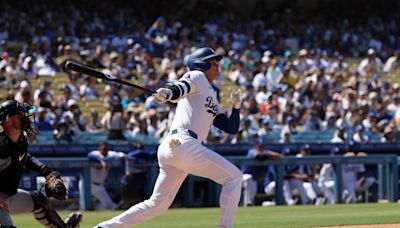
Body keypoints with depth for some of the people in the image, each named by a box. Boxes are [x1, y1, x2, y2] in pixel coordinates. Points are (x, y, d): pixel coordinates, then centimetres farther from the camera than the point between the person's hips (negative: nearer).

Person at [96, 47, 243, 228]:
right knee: (233, 176, -8)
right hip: (182, 143, -10)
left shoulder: (212, 100, 31)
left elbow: (231, 128, 26)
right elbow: (181, 87, -17)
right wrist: (167, 93, -37)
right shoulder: (196, 76, 6)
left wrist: (236, 105, 12)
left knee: (157, 205, 11)